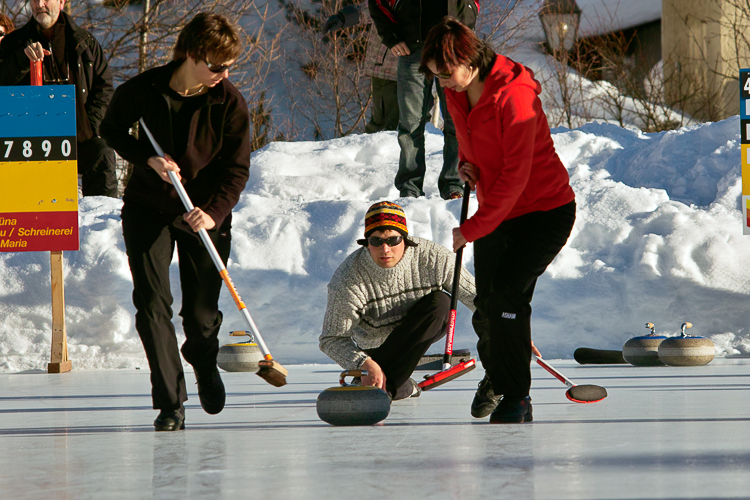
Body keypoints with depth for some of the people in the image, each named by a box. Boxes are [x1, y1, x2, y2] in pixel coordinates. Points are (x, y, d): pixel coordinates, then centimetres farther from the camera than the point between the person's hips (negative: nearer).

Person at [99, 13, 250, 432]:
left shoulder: (230, 102, -13)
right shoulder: (144, 90, -14)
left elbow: (237, 169, -10)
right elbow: (112, 130, 4)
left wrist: (214, 212, -27)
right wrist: (148, 158, -14)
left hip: (206, 214, 0)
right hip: (148, 208, 0)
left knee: (202, 313, 3)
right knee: (152, 304, -10)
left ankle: (204, 361, 39)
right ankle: (170, 403, -2)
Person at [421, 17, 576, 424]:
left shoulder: (514, 95, -26)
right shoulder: (455, 93, -1)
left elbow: (515, 176, -25)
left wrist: (472, 229, -21)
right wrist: (466, 163, -2)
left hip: (545, 211, -7)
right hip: (495, 214, 7)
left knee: (506, 293, -24)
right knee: (486, 310, 6)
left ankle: (517, 399, -13)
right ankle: (494, 374, 37)